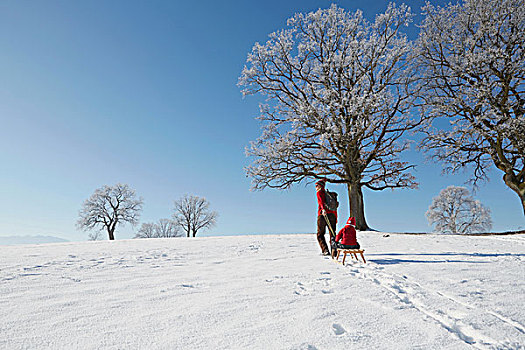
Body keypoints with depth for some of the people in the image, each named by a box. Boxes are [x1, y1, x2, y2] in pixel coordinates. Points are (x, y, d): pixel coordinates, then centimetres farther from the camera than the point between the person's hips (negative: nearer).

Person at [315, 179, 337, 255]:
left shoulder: (319, 192, 6)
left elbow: (321, 201, -16)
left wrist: (323, 209, -34)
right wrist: (335, 218, 25)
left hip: (323, 215, -6)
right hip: (332, 214, 6)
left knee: (320, 234, 2)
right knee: (332, 234, 11)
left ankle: (325, 250, -8)